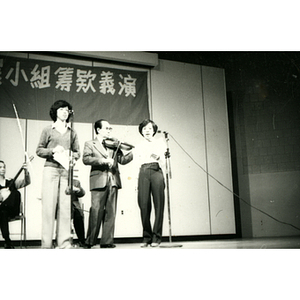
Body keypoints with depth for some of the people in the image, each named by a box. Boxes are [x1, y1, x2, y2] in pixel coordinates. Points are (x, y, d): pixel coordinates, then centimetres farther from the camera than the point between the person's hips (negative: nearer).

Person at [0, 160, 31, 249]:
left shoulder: (11, 182, 18)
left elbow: (26, 182, 2)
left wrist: (26, 171, -17)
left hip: (11, 211, 2)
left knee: (16, 192, -24)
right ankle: (7, 242, -29)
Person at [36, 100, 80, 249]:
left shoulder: (72, 132, 17)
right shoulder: (48, 130, 10)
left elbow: (77, 152, 17)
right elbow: (39, 150, 8)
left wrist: (73, 155, -4)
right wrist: (53, 150, -9)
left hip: (66, 170, 2)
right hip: (50, 169, -2)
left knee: (66, 206, -3)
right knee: (49, 205, -6)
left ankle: (64, 242, 1)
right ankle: (46, 243, -2)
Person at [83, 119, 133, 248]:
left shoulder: (113, 145, 22)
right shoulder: (90, 144, 10)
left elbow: (122, 159, 14)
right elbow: (86, 159, -6)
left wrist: (133, 152, -3)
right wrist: (103, 160, -17)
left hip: (113, 181, 4)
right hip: (98, 181, -4)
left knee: (110, 212, 2)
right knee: (96, 212, -6)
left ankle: (107, 241, 6)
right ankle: (90, 241, 3)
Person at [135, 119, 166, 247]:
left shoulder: (159, 143, 16)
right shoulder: (139, 147, 21)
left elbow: (162, 164, 9)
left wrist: (158, 157, -14)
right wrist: (137, 184, 10)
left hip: (156, 172, -1)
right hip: (143, 174, 2)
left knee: (158, 204, -9)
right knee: (144, 204, -7)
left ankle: (156, 237, -4)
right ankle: (146, 237, 3)